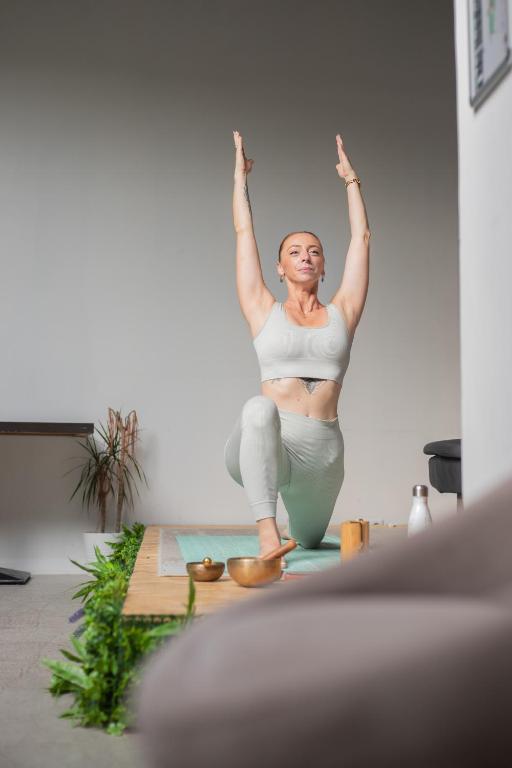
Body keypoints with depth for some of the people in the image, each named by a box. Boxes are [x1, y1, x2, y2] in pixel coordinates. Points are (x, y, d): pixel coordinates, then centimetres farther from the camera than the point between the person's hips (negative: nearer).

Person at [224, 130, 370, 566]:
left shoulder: (342, 313, 10)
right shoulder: (264, 312, 7)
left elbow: (361, 238, 15)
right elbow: (244, 232, 10)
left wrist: (351, 178, 23)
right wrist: (240, 175, 18)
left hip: (323, 452, 4)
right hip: (265, 448, -3)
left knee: (309, 540, 23)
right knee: (259, 409, -40)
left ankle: (288, 525, 62)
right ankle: (267, 533, -40)